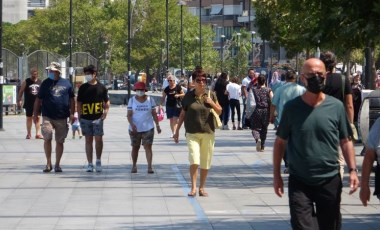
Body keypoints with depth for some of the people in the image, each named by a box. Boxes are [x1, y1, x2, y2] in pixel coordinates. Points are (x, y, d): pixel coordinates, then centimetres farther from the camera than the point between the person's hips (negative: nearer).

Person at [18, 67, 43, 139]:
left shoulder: (40, 82, 7)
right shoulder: (26, 82, 0)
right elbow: (21, 91, 2)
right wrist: (20, 100, -5)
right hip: (29, 104, -1)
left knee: (37, 118, -3)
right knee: (29, 118, 6)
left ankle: (38, 133, -4)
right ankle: (29, 134, 13)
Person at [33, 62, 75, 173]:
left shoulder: (66, 83, 7)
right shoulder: (45, 83, 5)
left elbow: (71, 99, 13)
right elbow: (38, 100, 8)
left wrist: (72, 113, 5)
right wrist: (35, 114, 3)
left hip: (62, 118, 1)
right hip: (47, 117, -1)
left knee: (60, 141, 6)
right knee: (47, 138, -14)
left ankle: (57, 164, 16)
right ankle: (48, 163, -3)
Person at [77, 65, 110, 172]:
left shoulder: (101, 87, 4)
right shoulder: (83, 88, 7)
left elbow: (107, 102, 11)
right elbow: (78, 103, 11)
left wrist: (106, 111, -5)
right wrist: (79, 115, 2)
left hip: (98, 118, -1)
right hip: (85, 118, 2)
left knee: (98, 139, -6)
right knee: (88, 140, 5)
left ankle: (98, 161, 12)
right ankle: (90, 164, 8)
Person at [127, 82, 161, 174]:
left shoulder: (150, 100, 3)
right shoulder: (132, 100, 1)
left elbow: (154, 114, 7)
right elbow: (129, 115, -4)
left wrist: (157, 125, 3)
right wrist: (132, 124, -20)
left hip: (148, 128, -1)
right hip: (135, 128, 1)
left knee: (148, 146, -10)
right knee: (135, 147, 11)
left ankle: (150, 166, -15)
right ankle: (134, 165, 25)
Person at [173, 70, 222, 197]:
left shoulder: (211, 95, 3)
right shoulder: (188, 96, 2)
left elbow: (219, 111, 8)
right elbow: (182, 114, 9)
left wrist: (212, 103, -11)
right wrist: (177, 130, 10)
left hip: (208, 133, 2)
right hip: (192, 133, -2)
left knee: (206, 163, 7)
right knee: (194, 160, -16)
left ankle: (202, 187, 20)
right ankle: (193, 188, -13)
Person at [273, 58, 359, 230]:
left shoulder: (336, 107, -2)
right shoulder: (292, 108, -3)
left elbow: (345, 141, 5)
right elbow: (280, 143, 5)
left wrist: (352, 170, -5)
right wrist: (276, 175, 3)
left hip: (330, 181, 1)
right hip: (299, 182, -1)